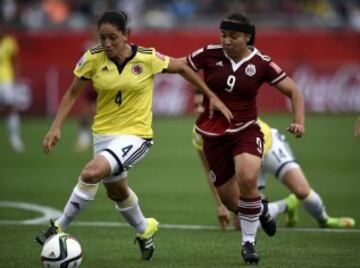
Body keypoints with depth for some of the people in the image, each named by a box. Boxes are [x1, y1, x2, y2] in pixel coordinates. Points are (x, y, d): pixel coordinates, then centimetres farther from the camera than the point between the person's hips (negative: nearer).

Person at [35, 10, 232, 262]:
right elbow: (72, 93, 3)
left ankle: (60, 228, -12)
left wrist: (212, 96, 5)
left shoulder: (147, 58, -15)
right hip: (103, 134, 5)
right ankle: (144, 230, 52)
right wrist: (56, 127, -7)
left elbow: (181, 68, 2)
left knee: (91, 173, -28)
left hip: (135, 135, -5)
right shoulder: (93, 59, -10)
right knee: (116, 191, 22)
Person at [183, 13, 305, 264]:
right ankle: (261, 209, 43)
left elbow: (294, 91, -1)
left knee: (247, 179, -30)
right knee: (231, 202, 4)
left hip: (246, 131, -2)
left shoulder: (261, 64, -8)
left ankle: (249, 242, -10)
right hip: (214, 136, 2)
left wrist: (299, 121, -14)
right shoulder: (210, 55, -6)